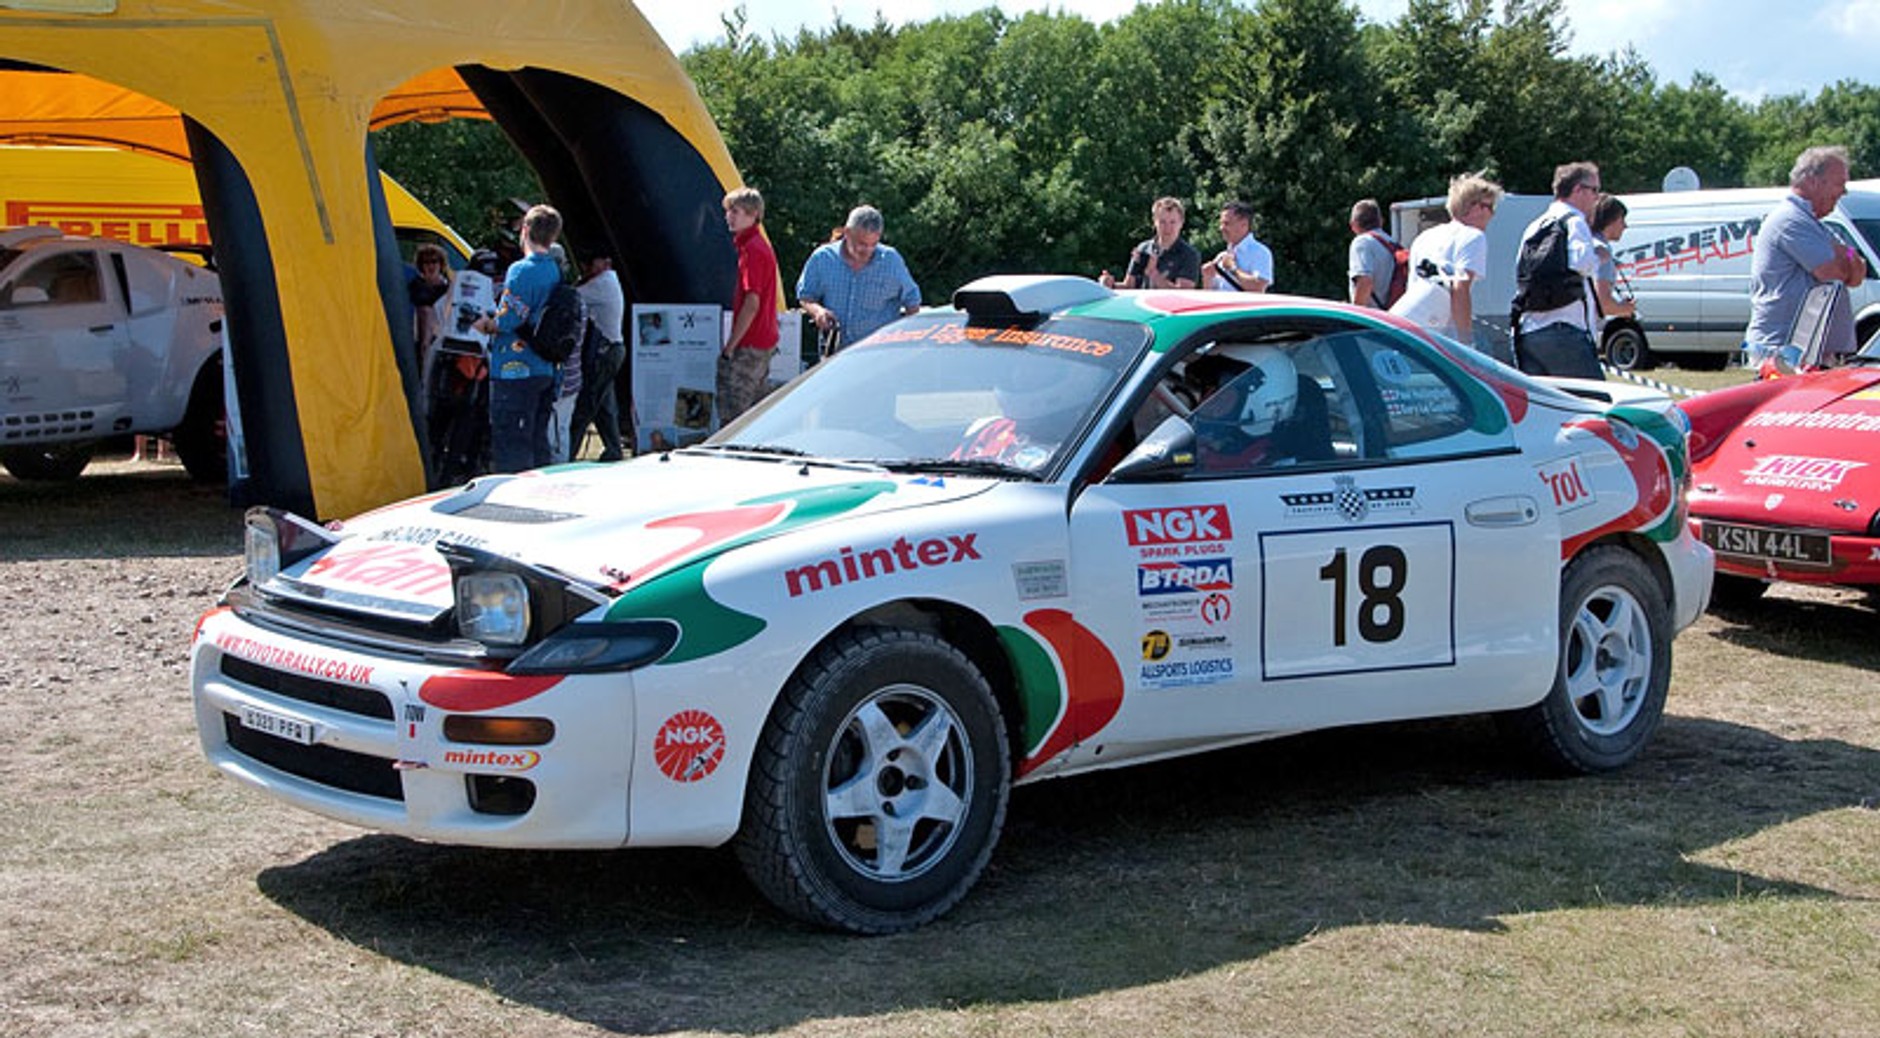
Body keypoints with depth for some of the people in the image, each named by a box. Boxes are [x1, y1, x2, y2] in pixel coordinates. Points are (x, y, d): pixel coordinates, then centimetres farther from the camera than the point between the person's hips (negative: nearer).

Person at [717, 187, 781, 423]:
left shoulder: (752, 249, -16)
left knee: (731, 412, -9)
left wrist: (731, 344, -18)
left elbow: (752, 303, -21)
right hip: (764, 340, 10)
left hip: (749, 346, -10)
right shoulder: (761, 245, 15)